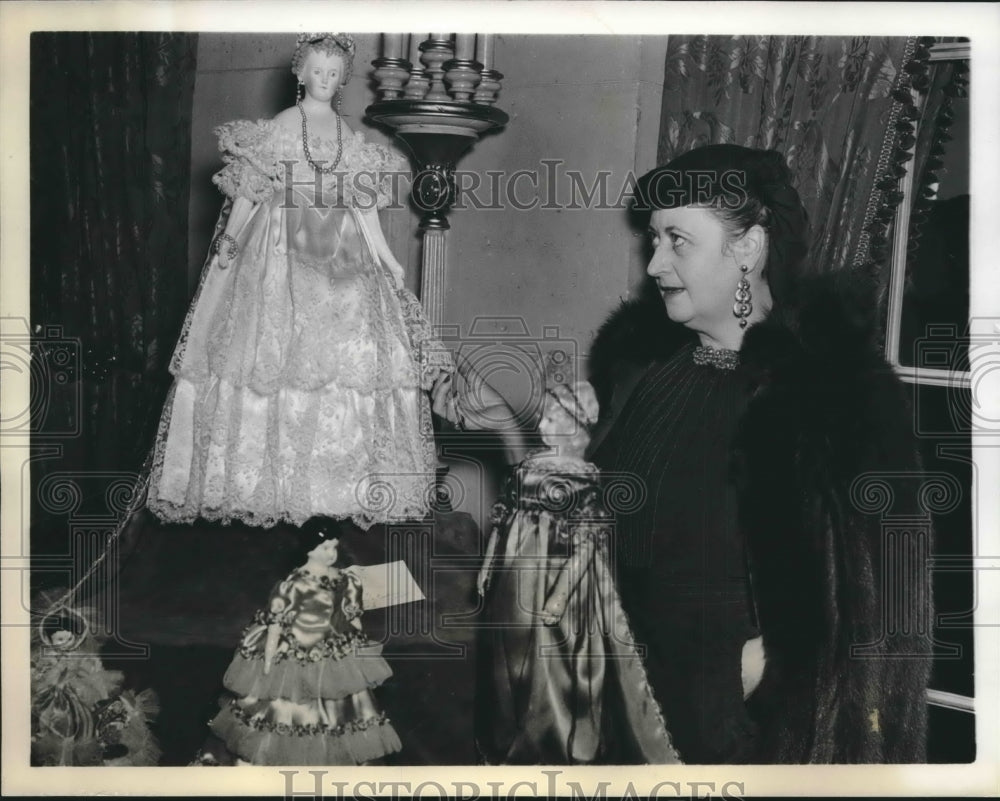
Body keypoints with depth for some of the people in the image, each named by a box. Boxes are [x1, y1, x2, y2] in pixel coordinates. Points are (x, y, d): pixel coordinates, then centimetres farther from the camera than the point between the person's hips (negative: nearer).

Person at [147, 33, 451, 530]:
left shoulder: (350, 138, 13)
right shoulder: (278, 129, 6)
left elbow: (364, 205, 13)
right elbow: (248, 190, 1)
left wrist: (388, 259, 6)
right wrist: (229, 239, -9)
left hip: (341, 255, 3)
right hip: (279, 248, -2)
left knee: (352, 353, -6)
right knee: (270, 351, -9)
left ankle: (348, 483, 0)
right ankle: (264, 482, -4)